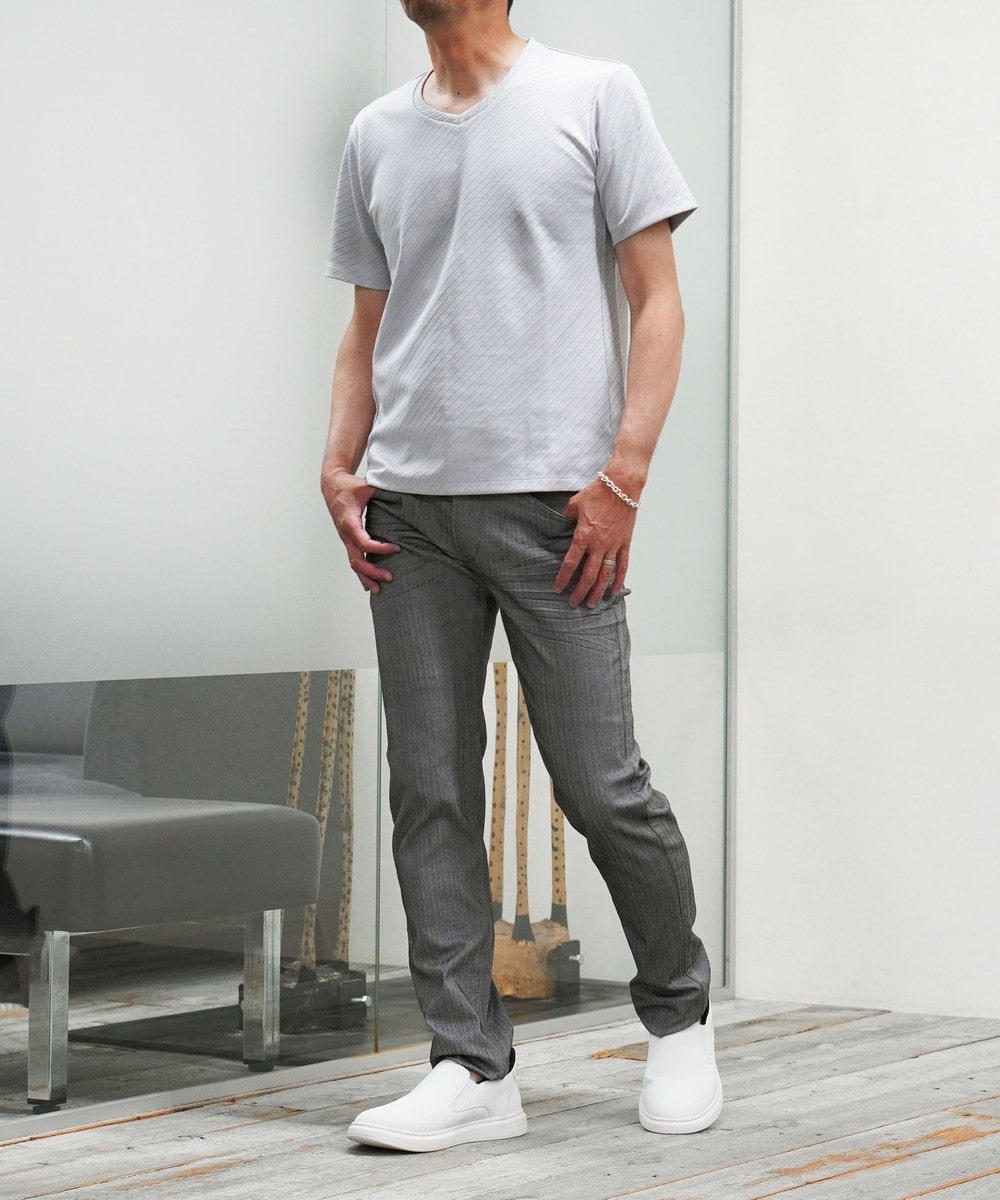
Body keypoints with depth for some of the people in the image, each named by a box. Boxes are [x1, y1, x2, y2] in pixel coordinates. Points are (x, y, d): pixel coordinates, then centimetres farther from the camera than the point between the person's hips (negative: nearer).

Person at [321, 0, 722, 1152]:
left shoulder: (594, 96, 3)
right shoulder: (378, 135, 16)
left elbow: (656, 299, -1)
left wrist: (623, 474, -11)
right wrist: (340, 468, 5)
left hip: (551, 498, -5)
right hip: (411, 507, 5)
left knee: (600, 786, -3)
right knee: (429, 793, 2)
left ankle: (680, 1016, 20)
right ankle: (472, 1068, 8)